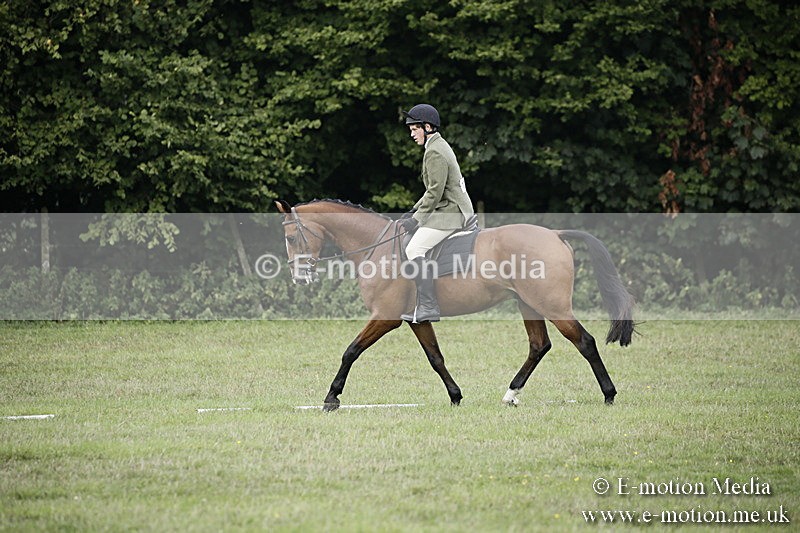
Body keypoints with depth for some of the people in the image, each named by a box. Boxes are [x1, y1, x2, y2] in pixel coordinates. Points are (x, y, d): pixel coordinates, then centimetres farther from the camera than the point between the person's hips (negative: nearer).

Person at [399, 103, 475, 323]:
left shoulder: (434, 153, -15)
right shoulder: (440, 146, 18)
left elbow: (435, 192, -20)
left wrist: (416, 219, -16)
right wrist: (415, 210, 17)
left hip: (449, 214, -11)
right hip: (458, 209, 11)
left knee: (414, 249, -18)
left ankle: (428, 306, -24)